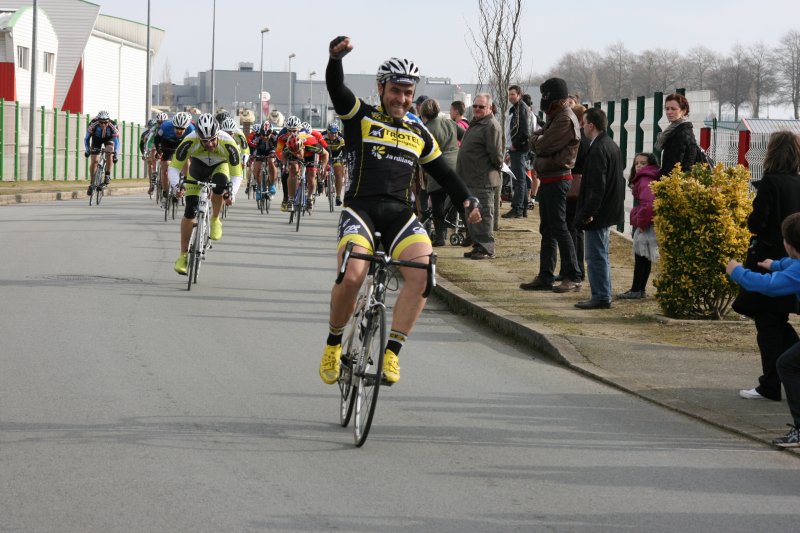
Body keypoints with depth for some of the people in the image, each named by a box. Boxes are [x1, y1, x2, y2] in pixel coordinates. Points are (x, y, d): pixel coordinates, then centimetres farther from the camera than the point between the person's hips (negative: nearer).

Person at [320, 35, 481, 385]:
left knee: (422, 273, -25)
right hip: (361, 208, -3)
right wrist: (336, 57, -29)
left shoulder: (418, 134, 20)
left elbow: (443, 172, 25)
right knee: (351, 276, -27)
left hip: (400, 212, 3)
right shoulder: (360, 117, 8)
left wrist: (467, 200, 9)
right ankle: (333, 344, -1)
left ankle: (391, 352, -19)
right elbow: (335, 87, -9)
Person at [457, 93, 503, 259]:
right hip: (470, 179, 10)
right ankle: (478, 246, 23)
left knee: (484, 214, -8)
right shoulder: (475, 124, 18)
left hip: (484, 181, -10)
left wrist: (498, 165, -5)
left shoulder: (491, 126, -14)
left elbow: (496, 153, -20)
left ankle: (487, 249, -5)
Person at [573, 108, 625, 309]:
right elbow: (619, 178, 18)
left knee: (596, 256, -5)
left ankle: (601, 297, -2)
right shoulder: (611, 145, 12)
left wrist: (589, 212, -22)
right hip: (609, 208, 10)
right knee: (600, 255, 17)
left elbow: (597, 185, -24)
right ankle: (603, 295, 23)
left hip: (597, 214, -10)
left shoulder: (598, 149, -19)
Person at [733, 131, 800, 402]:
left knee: (767, 323, 1)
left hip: (768, 260, -7)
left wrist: (751, 222, 2)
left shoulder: (770, 182, -16)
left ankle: (770, 387, 2)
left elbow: (756, 223, -18)